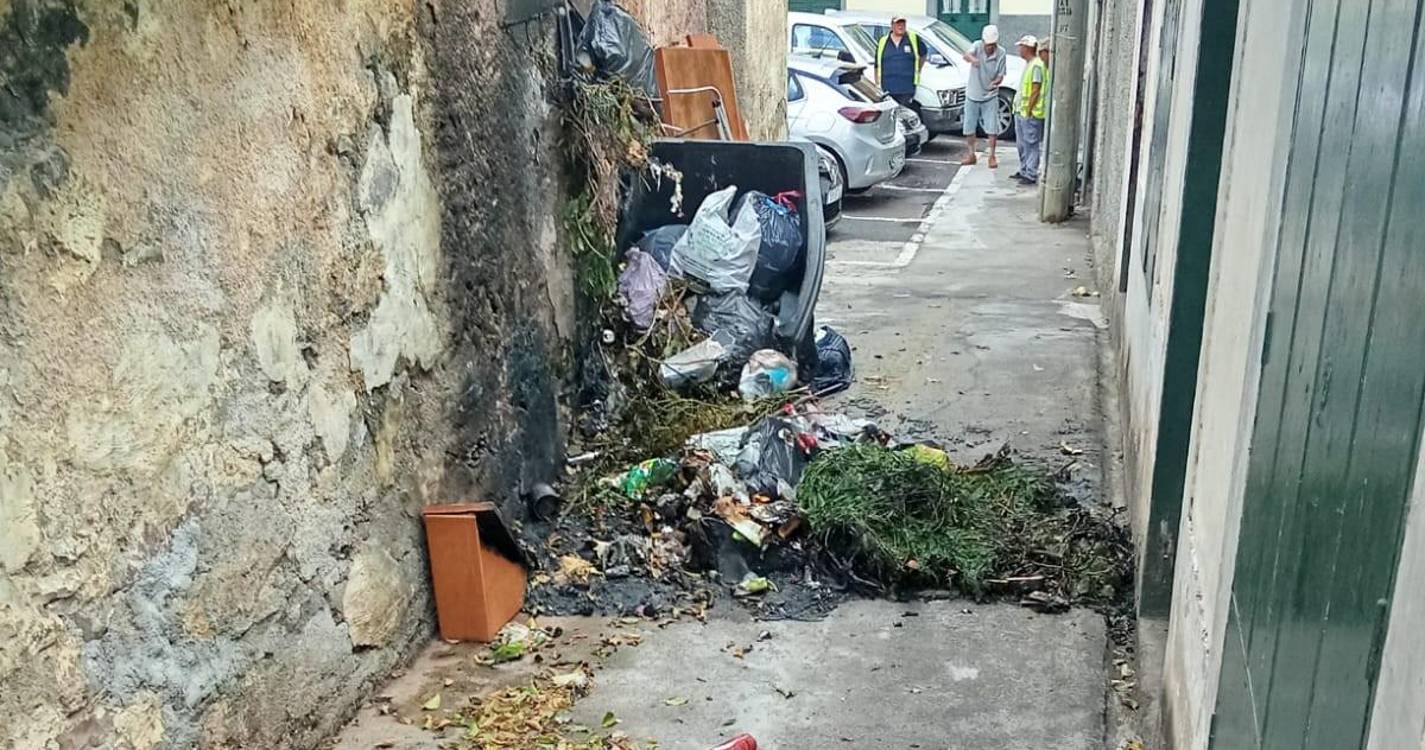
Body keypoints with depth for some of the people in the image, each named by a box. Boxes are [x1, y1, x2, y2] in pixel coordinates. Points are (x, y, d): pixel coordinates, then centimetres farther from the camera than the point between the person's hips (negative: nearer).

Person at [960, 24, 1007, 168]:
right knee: (969, 127, 9)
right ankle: (971, 155, 24)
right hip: (972, 95, 1)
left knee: (992, 128, -5)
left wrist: (996, 81, -30)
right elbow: (966, 55, -33)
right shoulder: (978, 46, -12)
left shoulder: (1001, 53, -9)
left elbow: (1000, 75, -5)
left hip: (990, 96, -1)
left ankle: (992, 156, 6)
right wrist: (972, 59, -57)